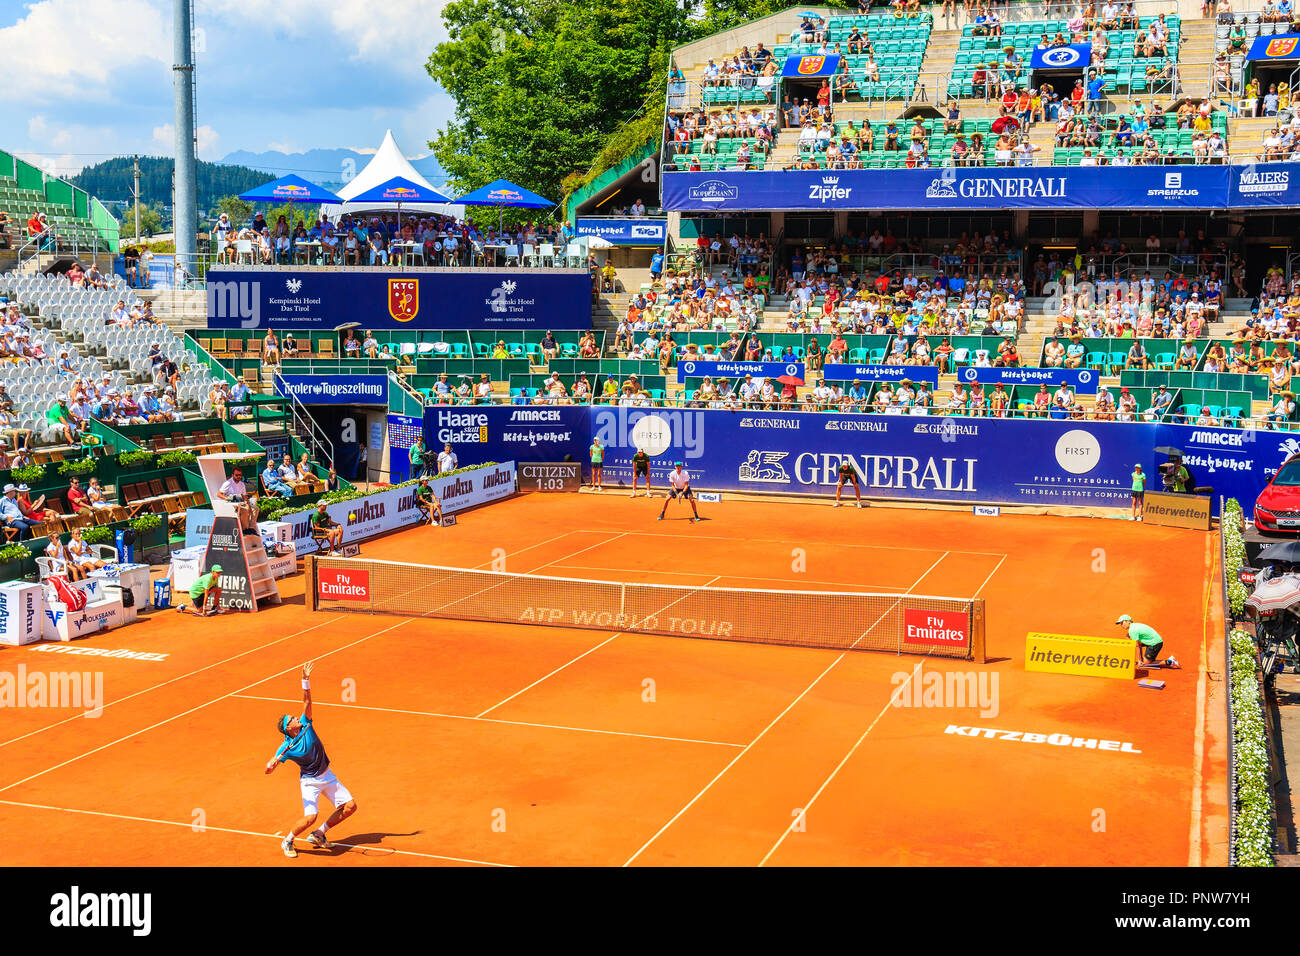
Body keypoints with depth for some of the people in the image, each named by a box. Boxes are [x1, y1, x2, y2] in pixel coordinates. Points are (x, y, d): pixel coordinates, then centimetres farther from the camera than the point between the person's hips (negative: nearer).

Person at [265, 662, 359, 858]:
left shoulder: (305, 725, -7)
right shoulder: (286, 748, -17)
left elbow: (307, 701, -12)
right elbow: (269, 768, -18)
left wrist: (306, 680, -24)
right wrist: (271, 764, -42)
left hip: (327, 776, 6)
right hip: (310, 781, -6)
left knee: (350, 806, 1)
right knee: (310, 818, -22)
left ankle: (318, 834, 17)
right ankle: (287, 842, 8)